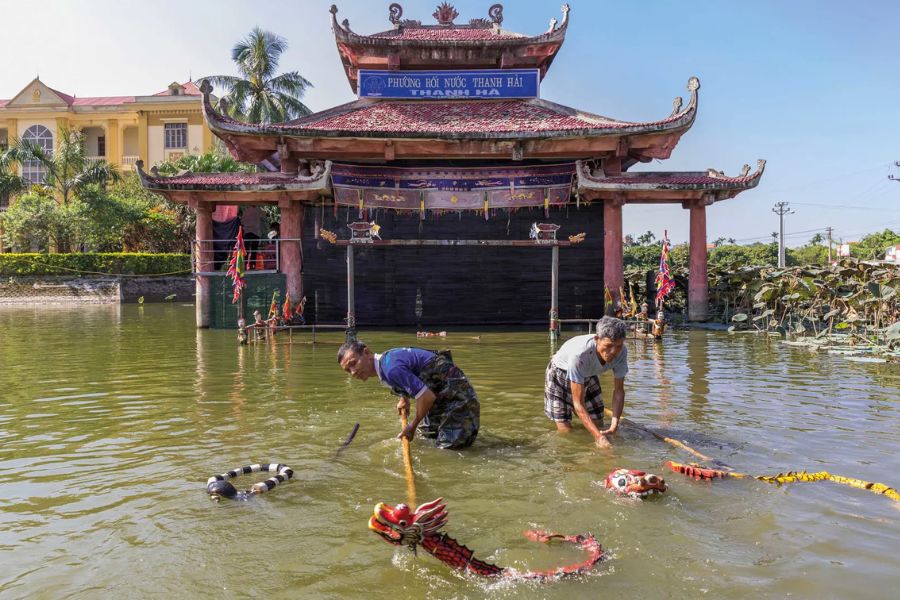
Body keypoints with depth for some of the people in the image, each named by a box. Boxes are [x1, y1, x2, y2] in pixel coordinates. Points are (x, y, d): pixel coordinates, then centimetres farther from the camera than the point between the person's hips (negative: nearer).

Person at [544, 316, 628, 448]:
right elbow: (578, 403, -39)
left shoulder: (621, 352, -29)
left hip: (588, 375, 5)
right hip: (560, 374, -5)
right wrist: (598, 436, -46)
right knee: (565, 430, -11)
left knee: (598, 426, 6)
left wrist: (613, 427, -28)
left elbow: (619, 390, -16)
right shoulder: (579, 353, -45)